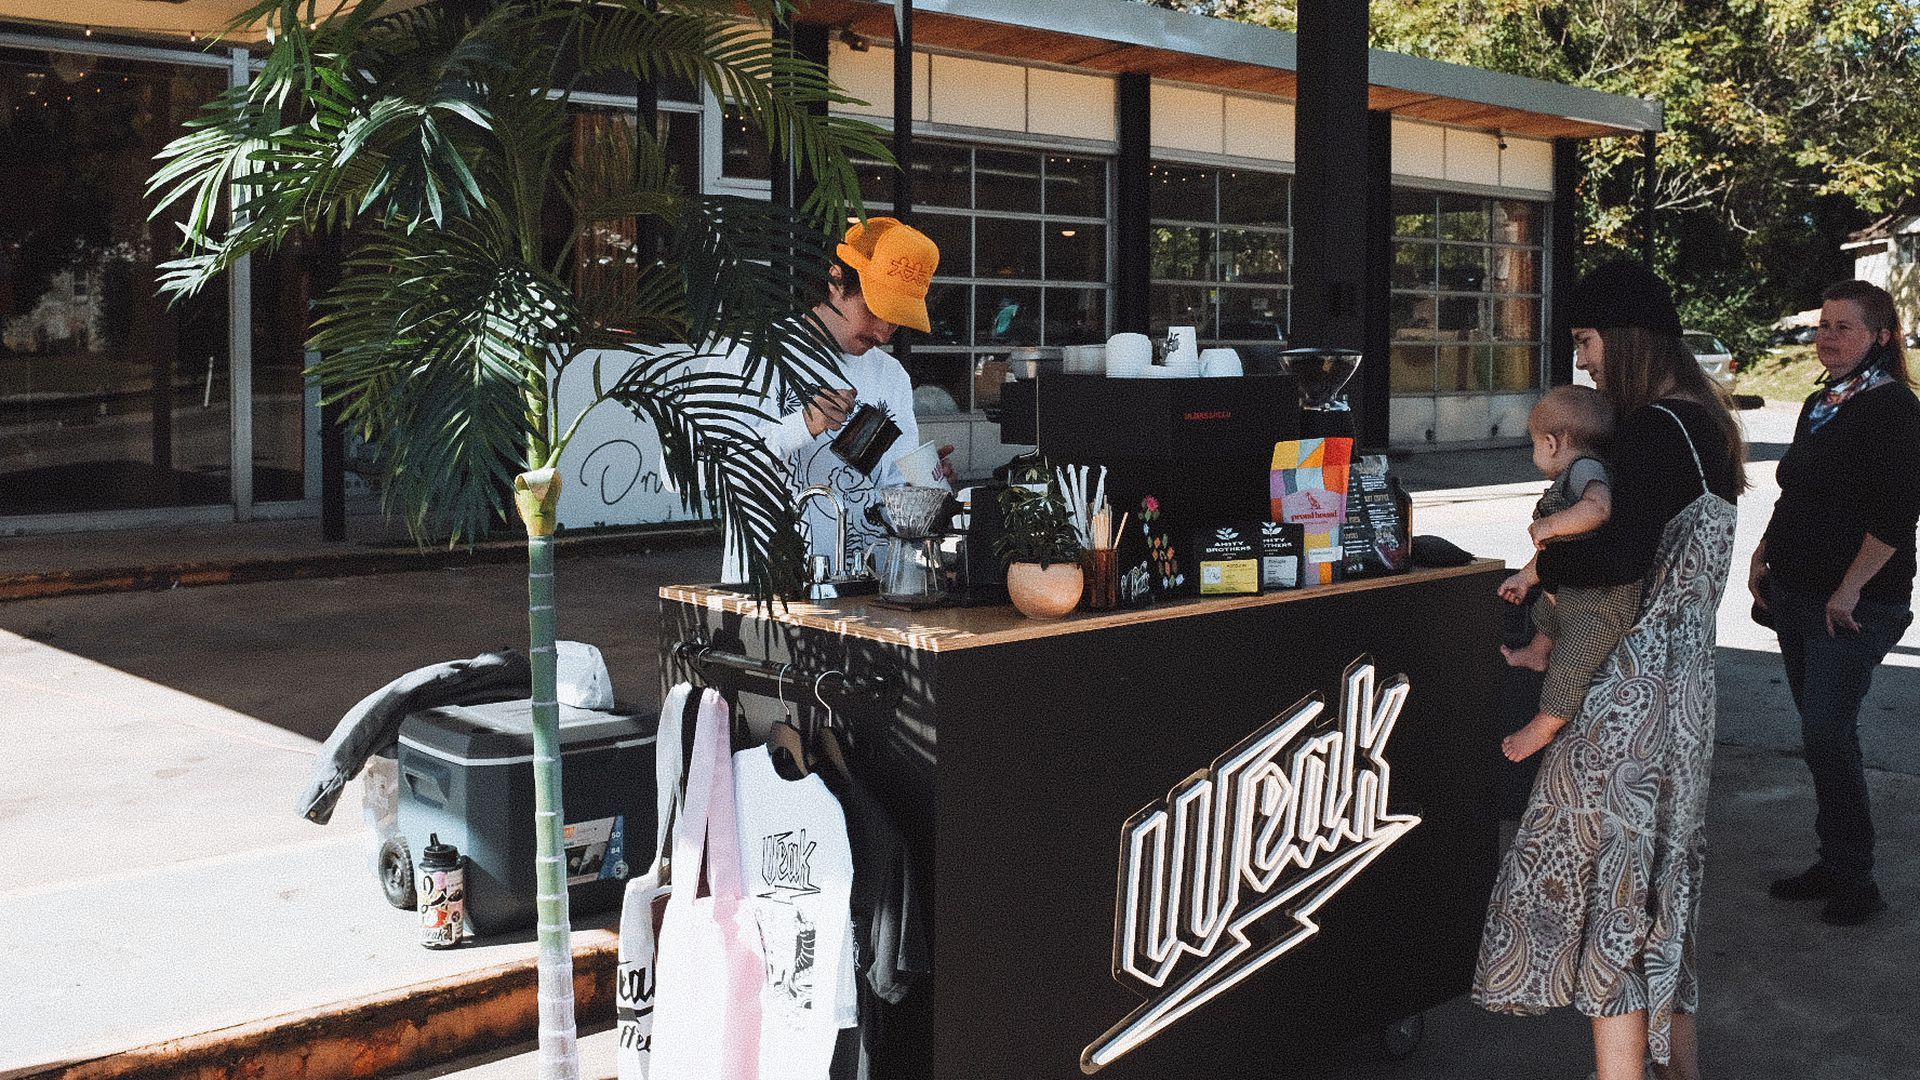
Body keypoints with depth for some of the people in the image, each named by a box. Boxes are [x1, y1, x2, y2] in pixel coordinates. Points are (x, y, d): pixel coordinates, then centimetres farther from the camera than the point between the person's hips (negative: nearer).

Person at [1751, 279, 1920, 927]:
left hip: (1853, 606, -8)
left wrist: (1848, 591, -20)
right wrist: (1765, 553, 11)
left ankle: (1854, 880, 2)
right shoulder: (1819, 405, 13)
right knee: (1824, 734, 13)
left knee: (1827, 735, -10)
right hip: (1797, 597, 8)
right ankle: (1834, 866, 23)